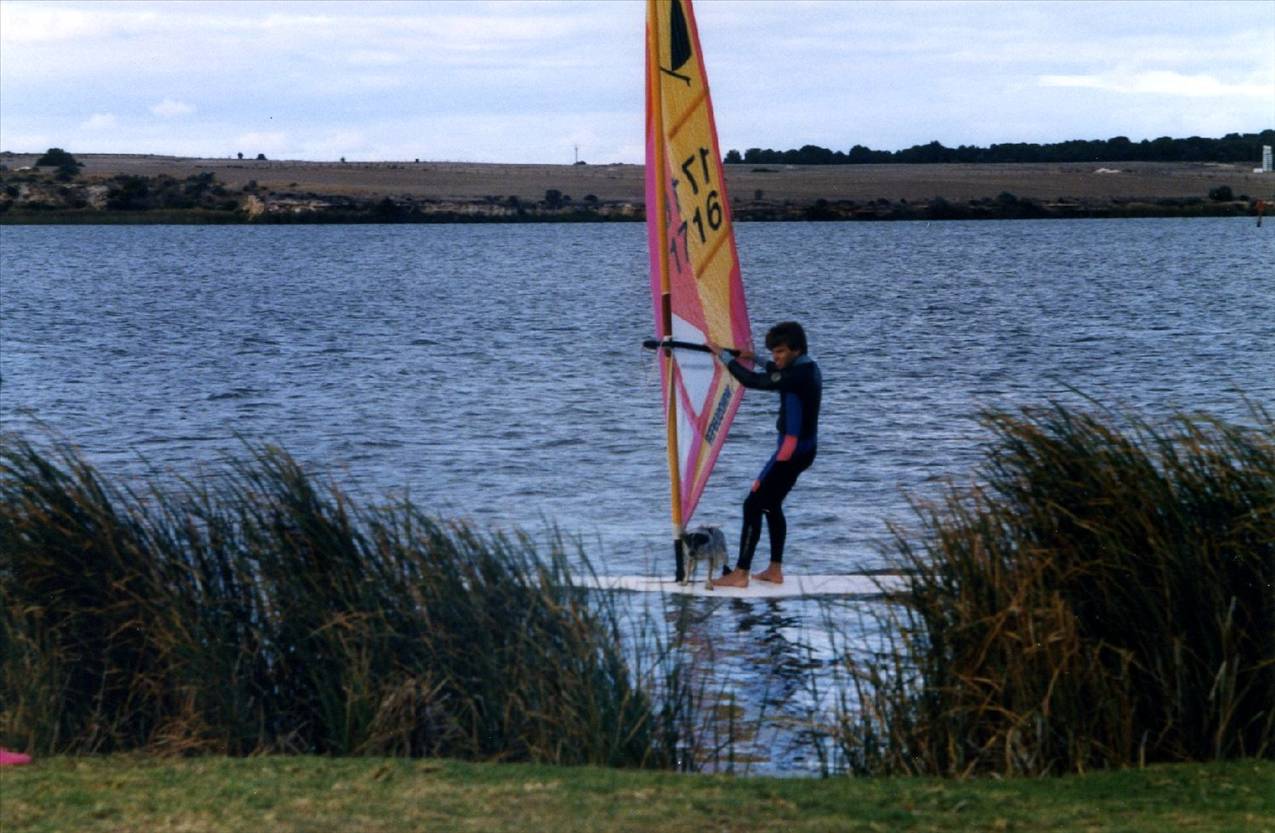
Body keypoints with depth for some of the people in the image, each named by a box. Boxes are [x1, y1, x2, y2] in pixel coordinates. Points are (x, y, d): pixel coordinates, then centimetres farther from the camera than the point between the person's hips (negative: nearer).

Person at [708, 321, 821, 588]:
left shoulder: (798, 375, -22)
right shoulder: (808, 368, 8)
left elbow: (754, 381, -23)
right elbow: (776, 374, 29)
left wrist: (724, 355, -14)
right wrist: (755, 360, 15)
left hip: (792, 449, -10)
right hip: (803, 448, 10)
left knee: (754, 504, -6)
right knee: (771, 504, 18)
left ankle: (740, 574, -5)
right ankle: (775, 570, 21)